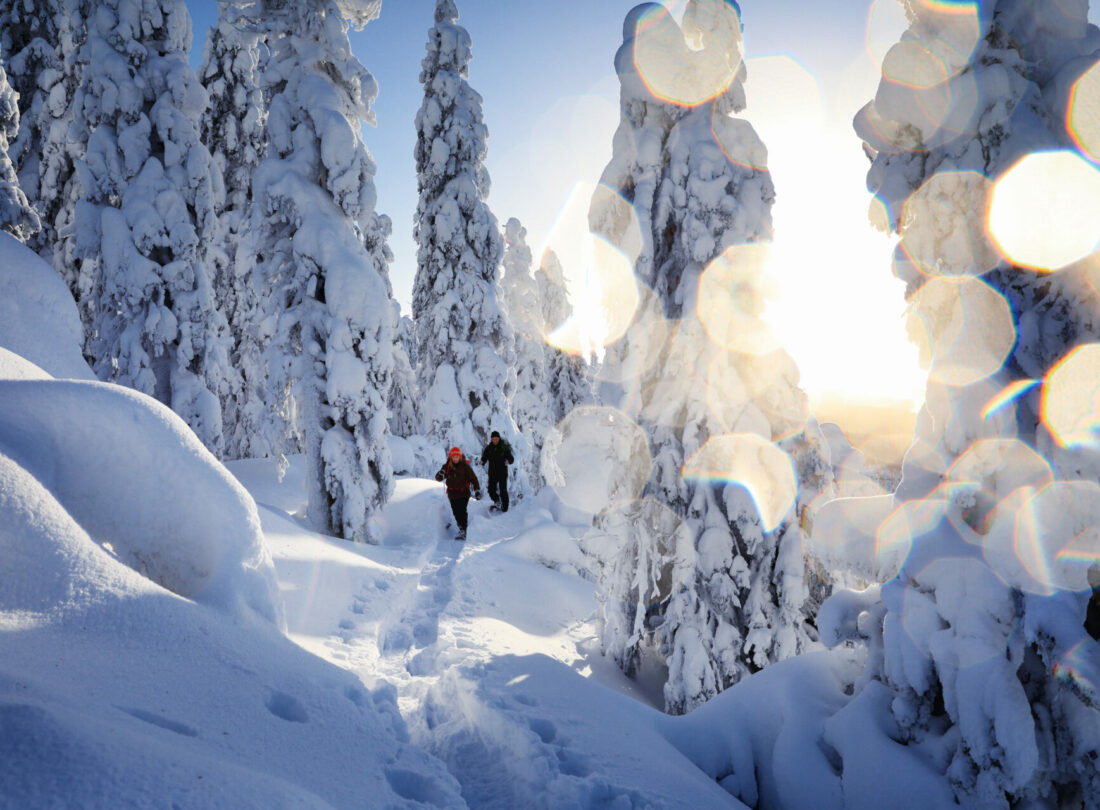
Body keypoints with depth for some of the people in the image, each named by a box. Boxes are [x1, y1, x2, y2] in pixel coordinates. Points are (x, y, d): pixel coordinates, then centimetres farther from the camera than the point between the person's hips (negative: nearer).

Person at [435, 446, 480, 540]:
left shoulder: (465, 466, -6)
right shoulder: (447, 466, 1)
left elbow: (473, 478, -2)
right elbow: (438, 478, 1)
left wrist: (477, 489, -9)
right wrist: (440, 475, -23)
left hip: (463, 493, -4)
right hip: (452, 493, 4)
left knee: (462, 512, -14)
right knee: (456, 513, 9)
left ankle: (463, 532, -13)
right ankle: (461, 526, 30)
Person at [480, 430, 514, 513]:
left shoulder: (504, 447, -5)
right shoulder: (488, 448, 2)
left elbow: (511, 459, -6)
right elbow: (484, 457, 1)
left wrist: (508, 461, -29)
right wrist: (482, 462, -22)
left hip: (503, 473, -2)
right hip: (492, 473, 2)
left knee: (503, 490, -4)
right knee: (491, 490, -1)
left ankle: (504, 508, 8)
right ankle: (497, 502, 26)